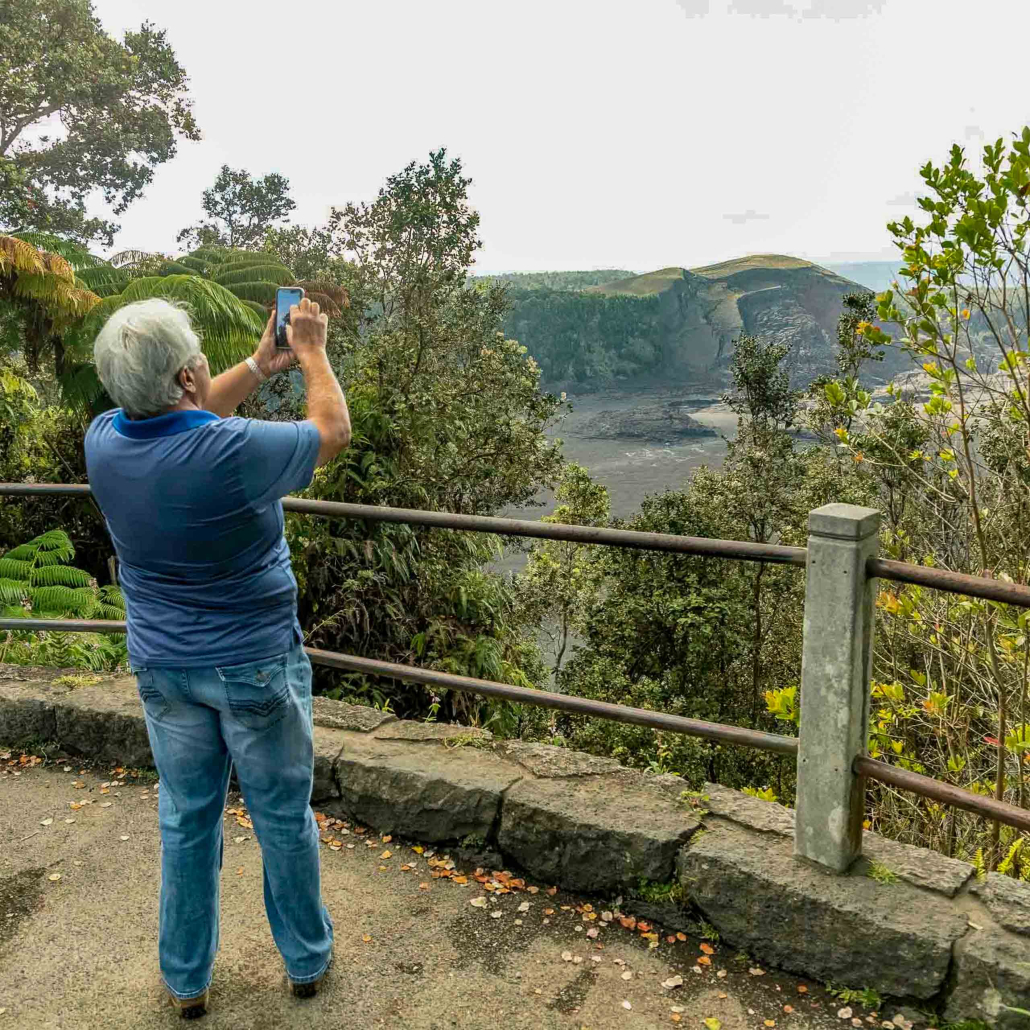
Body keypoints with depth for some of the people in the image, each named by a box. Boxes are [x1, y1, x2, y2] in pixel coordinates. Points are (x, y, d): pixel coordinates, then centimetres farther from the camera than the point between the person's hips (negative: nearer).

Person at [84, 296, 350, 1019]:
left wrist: (262, 365, 11)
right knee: (285, 818, 15)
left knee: (186, 822, 19)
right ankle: (307, 959, 35)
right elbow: (334, 431, -9)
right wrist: (311, 351, 4)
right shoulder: (234, 451, -27)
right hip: (256, 667, -5)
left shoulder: (105, 442, -10)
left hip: (163, 669, 5)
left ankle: (186, 981, 35)